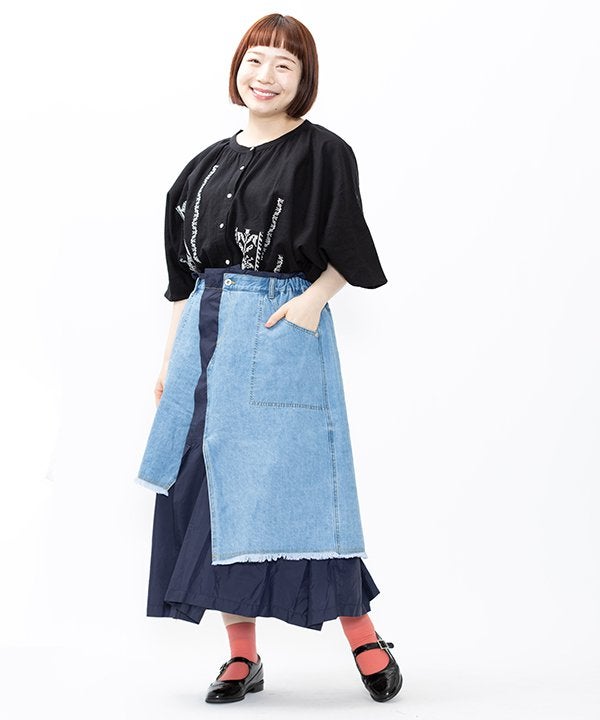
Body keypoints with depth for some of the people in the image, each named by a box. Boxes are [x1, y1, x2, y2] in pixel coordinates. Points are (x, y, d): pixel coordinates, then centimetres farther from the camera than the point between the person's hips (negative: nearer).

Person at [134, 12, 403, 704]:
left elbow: (349, 252, 0)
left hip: (281, 329, -5)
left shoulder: (321, 152, 0)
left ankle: (363, 635, 6)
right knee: (214, 486, 2)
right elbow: (184, 272, 17)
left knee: (292, 482, -8)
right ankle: (242, 655, 10)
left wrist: (314, 299, -18)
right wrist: (170, 357, 13)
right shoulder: (210, 162, 16)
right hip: (206, 331, 6)